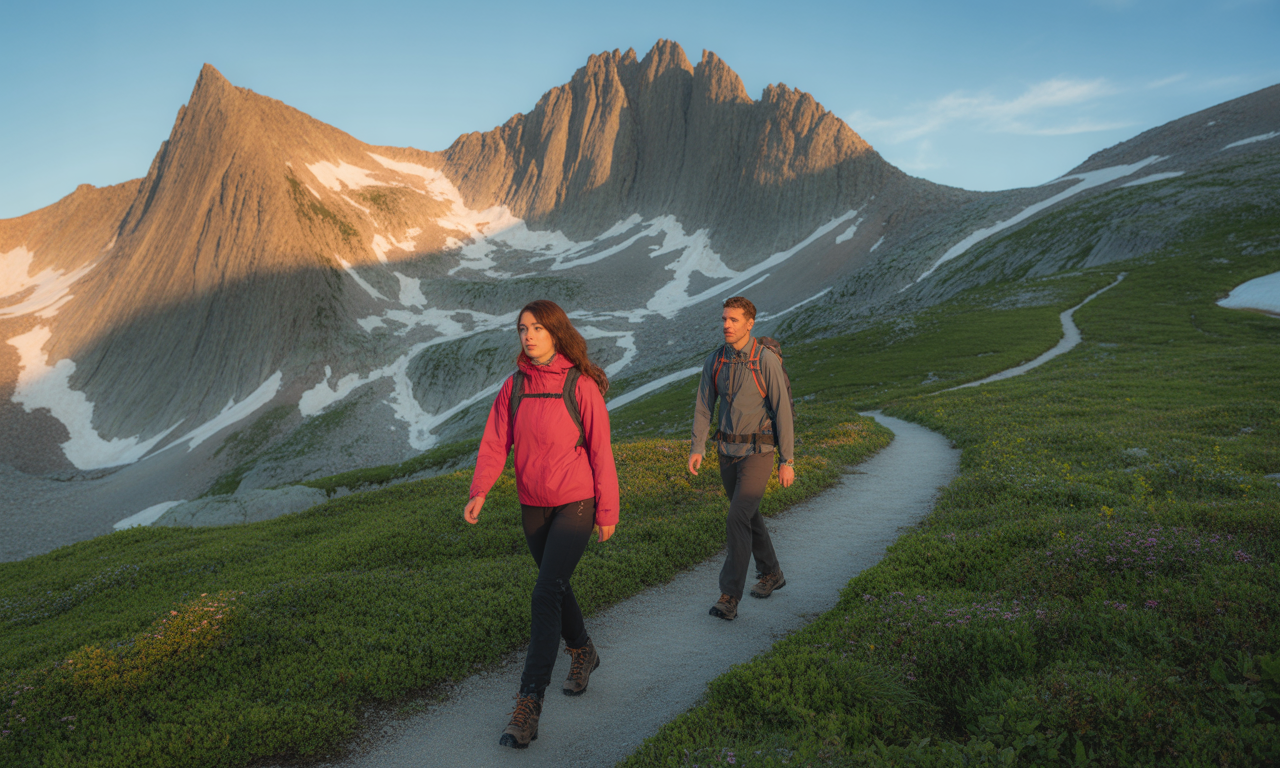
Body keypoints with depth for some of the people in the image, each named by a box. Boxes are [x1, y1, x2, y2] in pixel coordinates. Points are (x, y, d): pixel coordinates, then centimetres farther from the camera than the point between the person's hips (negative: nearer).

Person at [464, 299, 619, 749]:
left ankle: (529, 704, -6)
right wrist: (479, 492, -19)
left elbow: (600, 451, -8)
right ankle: (582, 653, 45)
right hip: (532, 506, 5)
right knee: (556, 587, 19)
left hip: (575, 504, -5)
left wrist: (607, 511, -5)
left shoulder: (581, 386, -12)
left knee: (545, 594, -12)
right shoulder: (514, 387, 2)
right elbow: (495, 442, -3)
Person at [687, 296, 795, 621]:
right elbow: (703, 406, 5)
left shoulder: (767, 361, -16)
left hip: (758, 453, -6)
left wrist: (787, 461, -13)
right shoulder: (714, 360, 2)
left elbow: (782, 411, -13)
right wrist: (696, 449, -6)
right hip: (728, 451, 6)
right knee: (749, 515, 18)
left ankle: (729, 597, -7)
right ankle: (771, 574, 39)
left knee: (737, 520, -14)